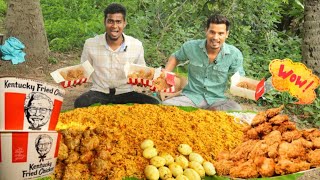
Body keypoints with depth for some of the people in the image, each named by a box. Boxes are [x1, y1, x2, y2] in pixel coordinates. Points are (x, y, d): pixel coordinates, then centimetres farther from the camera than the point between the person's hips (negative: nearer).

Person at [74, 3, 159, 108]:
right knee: (80, 103, -33)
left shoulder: (137, 45, -4)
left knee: (154, 104, -25)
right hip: (99, 92, -1)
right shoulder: (90, 44, -5)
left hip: (125, 93, 1)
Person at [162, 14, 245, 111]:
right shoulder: (191, 46, -5)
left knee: (237, 111, -31)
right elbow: (175, 57, 17)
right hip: (192, 96, 0)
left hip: (217, 99, 0)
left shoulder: (234, 54, -9)